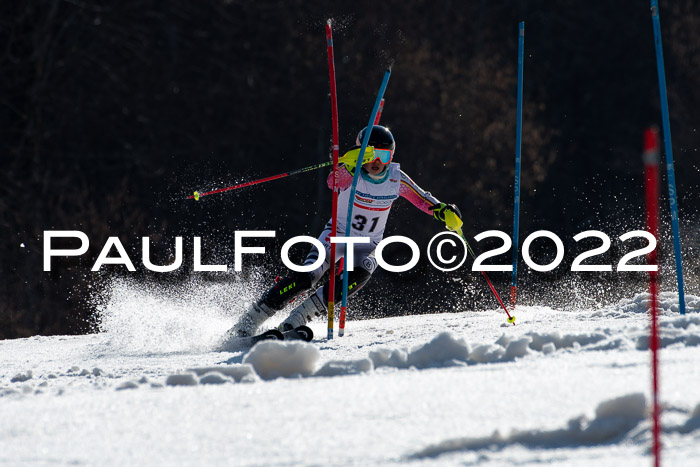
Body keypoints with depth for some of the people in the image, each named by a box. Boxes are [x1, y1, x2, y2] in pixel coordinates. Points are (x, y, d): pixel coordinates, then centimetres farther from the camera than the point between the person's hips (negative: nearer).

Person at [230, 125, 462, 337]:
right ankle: (250, 319, -15)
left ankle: (297, 319, -23)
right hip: (337, 233, -3)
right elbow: (334, 181, -42)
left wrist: (443, 210, -16)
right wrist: (352, 163, -61)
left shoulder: (396, 178, -8)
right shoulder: (352, 173, -20)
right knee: (306, 276, -24)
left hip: (367, 245, 3)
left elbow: (422, 199, 3)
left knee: (360, 275, -29)